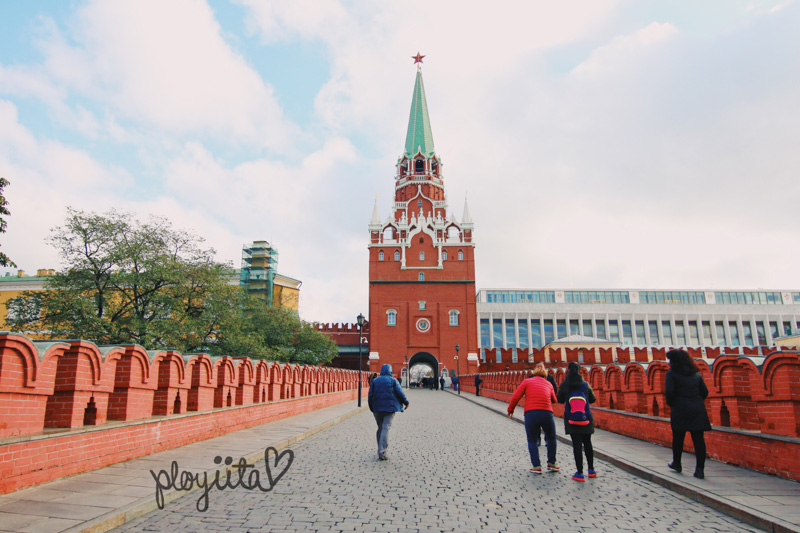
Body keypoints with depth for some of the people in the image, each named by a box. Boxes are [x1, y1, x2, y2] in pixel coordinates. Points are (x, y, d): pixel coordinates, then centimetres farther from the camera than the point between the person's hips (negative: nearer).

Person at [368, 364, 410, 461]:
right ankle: (381, 452, -14)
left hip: (377, 408, 3)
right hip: (390, 408, -3)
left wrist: (372, 409, 14)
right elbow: (400, 393, -2)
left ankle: (381, 450, 20)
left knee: (380, 428, 15)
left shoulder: (374, 381, 9)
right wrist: (406, 402, 12)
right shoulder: (393, 380, 1)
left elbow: (370, 396, 7)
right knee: (386, 428, -5)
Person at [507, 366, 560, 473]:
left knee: (532, 440, 14)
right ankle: (551, 463, 26)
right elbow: (554, 400, 27)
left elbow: (515, 397, 4)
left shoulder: (527, 381, 11)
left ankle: (536, 466, 8)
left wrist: (510, 409, 17)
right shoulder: (548, 384, 19)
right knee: (551, 438, 24)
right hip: (547, 413, 2)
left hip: (531, 413, -2)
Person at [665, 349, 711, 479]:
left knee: (678, 438, 11)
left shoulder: (672, 373, -4)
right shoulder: (696, 374, 12)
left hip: (681, 409, -4)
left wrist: (670, 404, 6)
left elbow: (669, 392, -11)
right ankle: (700, 469, -1)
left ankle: (676, 463, 25)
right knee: (698, 439, 2)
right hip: (698, 409, 4)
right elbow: (705, 392, 9)